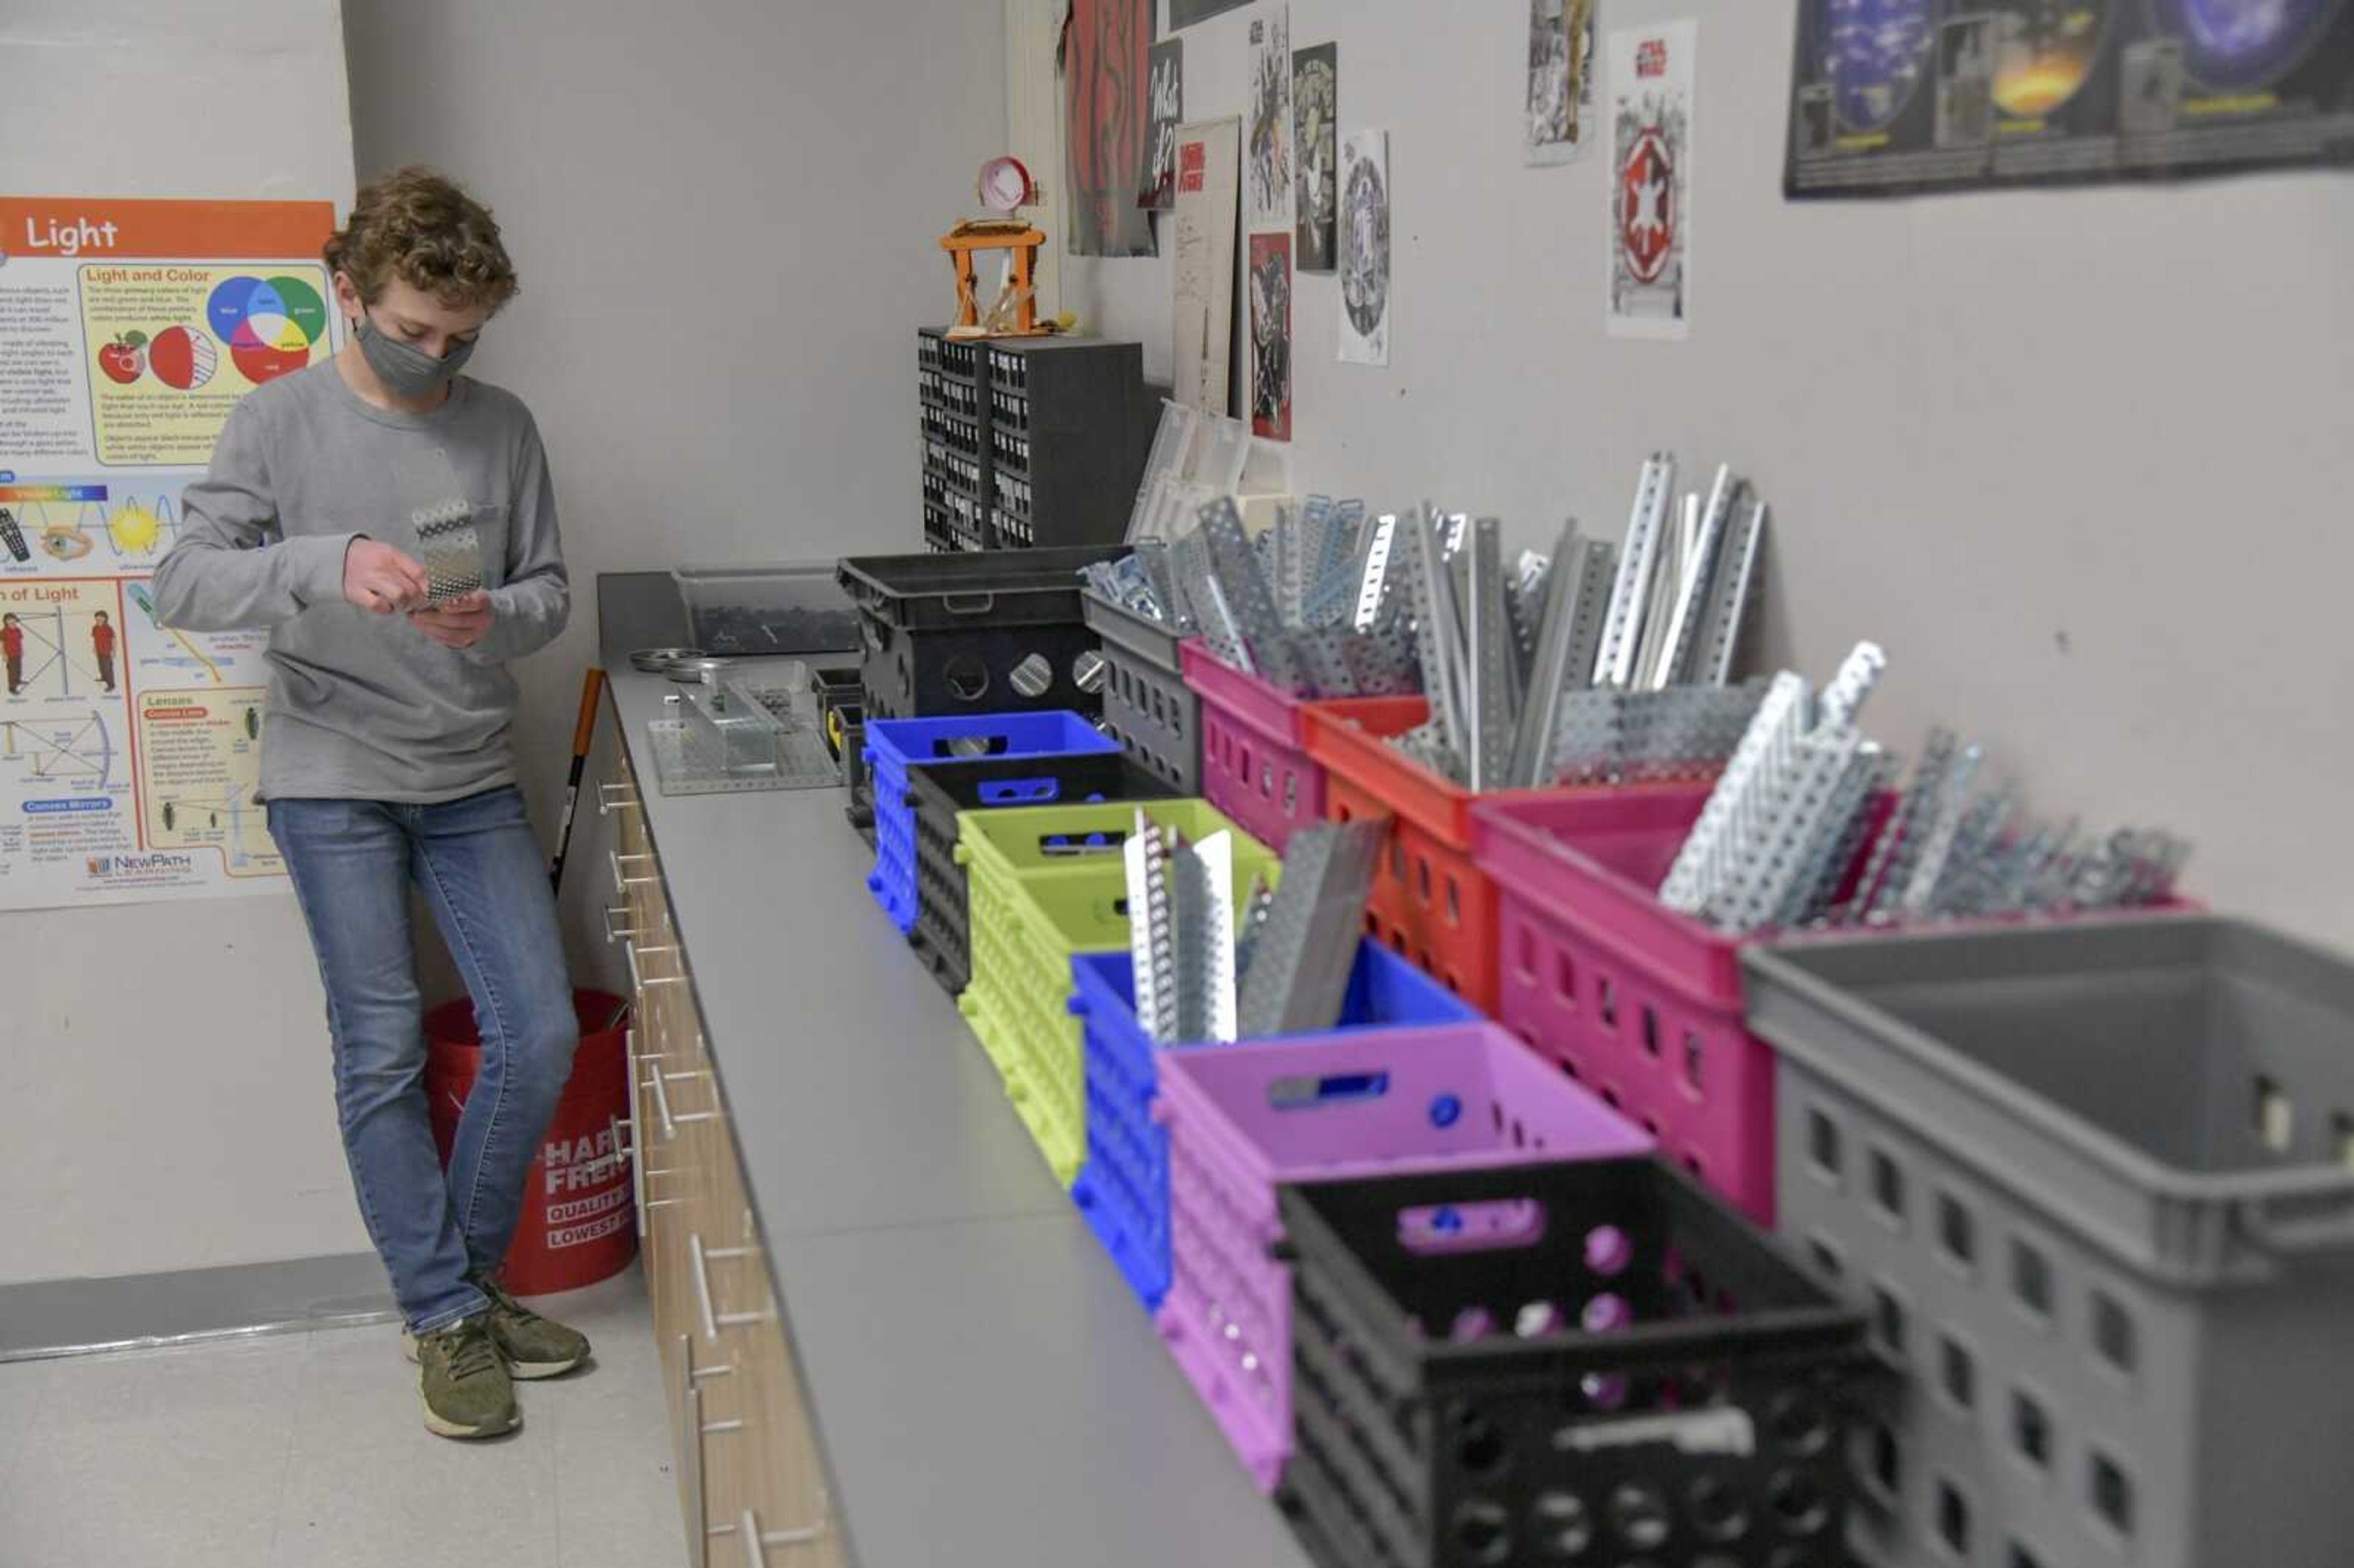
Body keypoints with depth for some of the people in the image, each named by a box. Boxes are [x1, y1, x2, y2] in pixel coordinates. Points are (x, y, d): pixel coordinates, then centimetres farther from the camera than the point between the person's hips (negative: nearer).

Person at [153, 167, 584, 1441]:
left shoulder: (503, 427, 4)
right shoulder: (279, 423, -4)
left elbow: (549, 591, 8)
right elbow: (182, 583, -13)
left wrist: (495, 616, -16)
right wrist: (326, 564, -30)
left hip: (472, 779, 3)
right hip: (333, 781, -3)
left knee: (540, 1035, 0)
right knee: (383, 1052, -1)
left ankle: (464, 1275, 20)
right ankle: (446, 1316, 13)